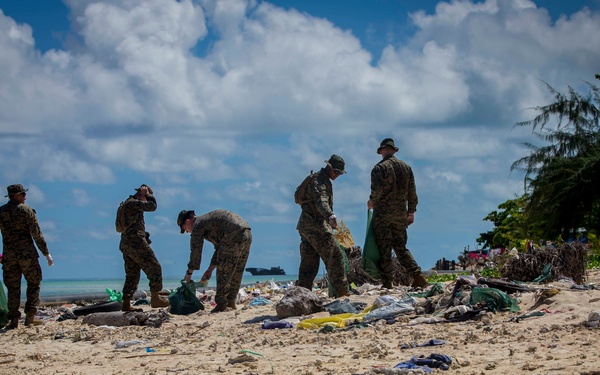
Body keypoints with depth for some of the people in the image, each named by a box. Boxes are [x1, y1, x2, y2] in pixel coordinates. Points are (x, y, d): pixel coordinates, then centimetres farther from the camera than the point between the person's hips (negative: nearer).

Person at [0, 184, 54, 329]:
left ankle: (14, 320, 3)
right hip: (27, 253, -3)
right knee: (33, 284, 8)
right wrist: (46, 253, -3)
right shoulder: (26, 210, -5)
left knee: (13, 287, 8)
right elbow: (37, 234, -8)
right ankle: (30, 316, 0)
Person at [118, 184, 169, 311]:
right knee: (154, 268, -4)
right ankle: (155, 298, -3)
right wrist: (146, 194, -3)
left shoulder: (129, 203, 21)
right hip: (136, 242, -10)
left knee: (132, 274, 9)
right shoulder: (133, 203, -10)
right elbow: (152, 206, -14)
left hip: (126, 244, 10)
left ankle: (126, 304, 5)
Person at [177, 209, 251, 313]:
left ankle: (221, 304, -3)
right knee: (236, 273, 15)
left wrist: (189, 273, 14)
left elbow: (196, 251, 4)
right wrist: (210, 269, 33)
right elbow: (219, 248, 33)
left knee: (223, 272, -3)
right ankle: (231, 302, 19)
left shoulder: (198, 224, 4)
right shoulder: (209, 220, 32)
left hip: (233, 237, -9)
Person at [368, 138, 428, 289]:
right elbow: (412, 192, 12)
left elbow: (377, 190, -19)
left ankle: (388, 282, -2)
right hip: (401, 214, 6)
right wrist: (411, 211, 19)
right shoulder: (406, 167, 10)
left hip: (383, 214, -5)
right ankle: (417, 275, 1)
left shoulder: (379, 168, -9)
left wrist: (372, 201, 1)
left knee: (384, 249, 0)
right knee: (401, 247, 13)